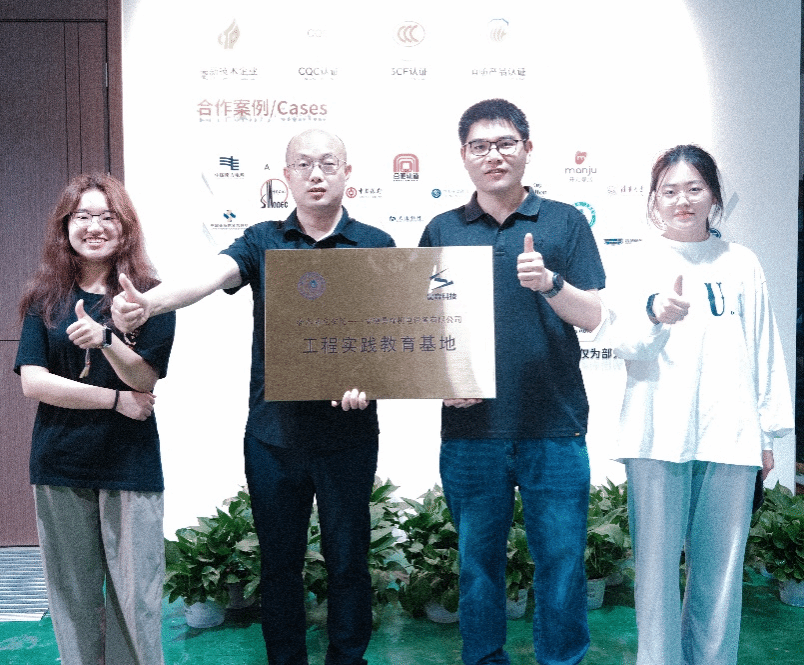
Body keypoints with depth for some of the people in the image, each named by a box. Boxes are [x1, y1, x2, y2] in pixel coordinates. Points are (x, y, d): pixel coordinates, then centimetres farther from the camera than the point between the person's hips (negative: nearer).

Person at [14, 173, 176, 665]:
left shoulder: (148, 296, 0)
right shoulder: (45, 298, 6)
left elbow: (145, 379, -8)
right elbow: (32, 381, -3)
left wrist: (105, 339, -27)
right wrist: (115, 399, -9)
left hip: (130, 463, -2)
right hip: (60, 463, 2)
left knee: (134, 596, 2)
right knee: (72, 594, 10)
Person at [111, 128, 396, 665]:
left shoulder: (377, 246, 2)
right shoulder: (262, 242, 5)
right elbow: (210, 276, -13)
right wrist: (150, 301, -33)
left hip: (348, 428, -1)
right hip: (273, 431, 2)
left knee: (348, 558, 10)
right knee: (279, 560, 13)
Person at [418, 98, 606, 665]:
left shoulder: (564, 222, 5)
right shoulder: (442, 231, 9)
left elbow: (591, 316, -2)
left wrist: (549, 282, -21)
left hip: (555, 428, -1)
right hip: (471, 429, 1)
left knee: (562, 563, 7)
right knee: (478, 561, 13)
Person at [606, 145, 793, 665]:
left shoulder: (742, 264, 12)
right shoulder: (639, 261, 5)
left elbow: (766, 351, 14)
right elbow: (626, 342, -8)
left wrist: (770, 431, 12)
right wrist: (656, 314, -30)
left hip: (730, 436, 2)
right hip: (659, 437, -2)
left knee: (721, 570, 8)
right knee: (656, 565, 1)